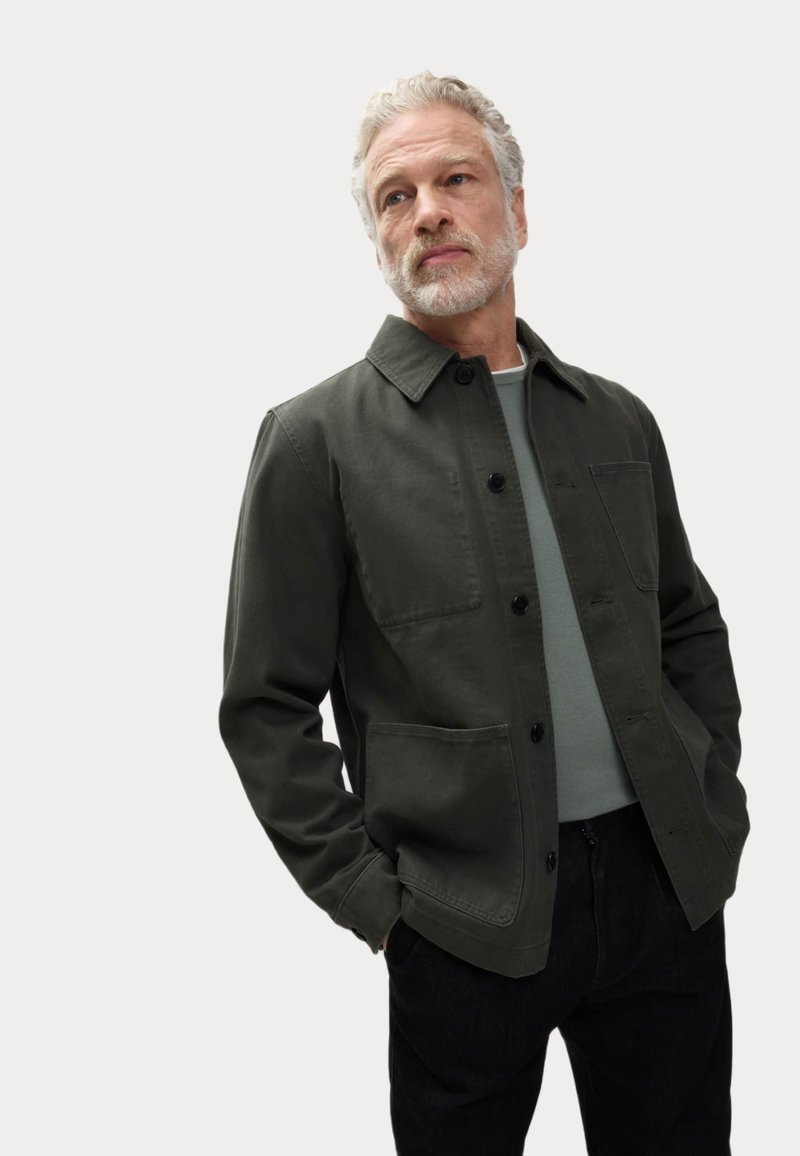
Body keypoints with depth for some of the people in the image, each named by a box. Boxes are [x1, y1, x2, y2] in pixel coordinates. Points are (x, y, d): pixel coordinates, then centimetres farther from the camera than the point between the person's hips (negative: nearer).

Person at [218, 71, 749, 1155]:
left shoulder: (618, 419, 9)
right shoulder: (317, 440, -5)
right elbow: (267, 707, -5)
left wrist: (716, 803, 9)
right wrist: (373, 899, -8)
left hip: (670, 884, 4)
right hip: (468, 921, -4)